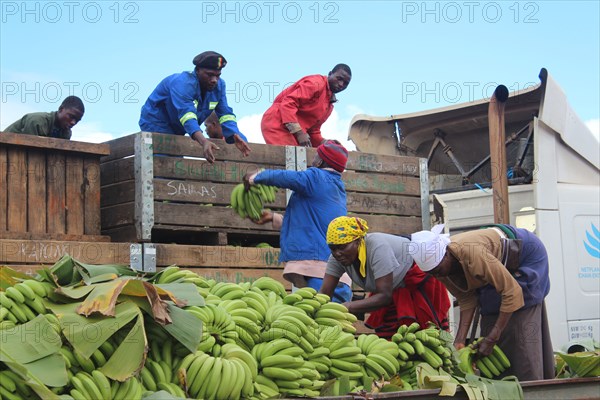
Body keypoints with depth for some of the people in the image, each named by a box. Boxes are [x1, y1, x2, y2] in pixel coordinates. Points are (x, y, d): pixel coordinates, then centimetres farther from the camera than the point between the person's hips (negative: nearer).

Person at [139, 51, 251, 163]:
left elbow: (225, 115, -14)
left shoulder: (219, 85, -10)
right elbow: (187, 113, -47)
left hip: (177, 132, 8)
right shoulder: (183, 83, -33)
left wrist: (235, 136, -36)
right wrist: (203, 141, -64)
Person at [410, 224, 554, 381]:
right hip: (501, 262, 7)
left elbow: (512, 291, -37)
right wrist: (460, 340, -21)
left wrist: (491, 339, -34)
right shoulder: (439, 264, -17)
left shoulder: (472, 253, -41)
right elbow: (466, 300, -9)